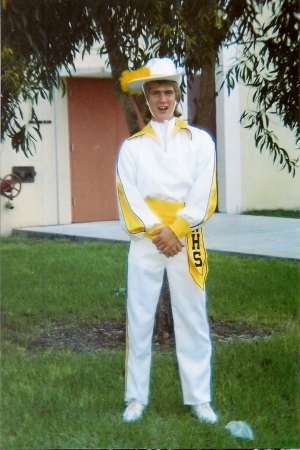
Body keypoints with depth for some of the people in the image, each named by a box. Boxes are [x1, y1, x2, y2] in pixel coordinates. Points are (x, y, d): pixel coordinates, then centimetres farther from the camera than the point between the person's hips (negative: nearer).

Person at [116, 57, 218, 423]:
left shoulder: (199, 141, 7)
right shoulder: (131, 146, 9)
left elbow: (204, 195, -2)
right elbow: (129, 196, -1)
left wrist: (175, 230, -12)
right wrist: (156, 232, -13)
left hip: (186, 240, -1)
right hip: (144, 242, 1)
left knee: (192, 319, 2)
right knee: (139, 319, 2)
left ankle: (199, 398, 10)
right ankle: (137, 397, 11)